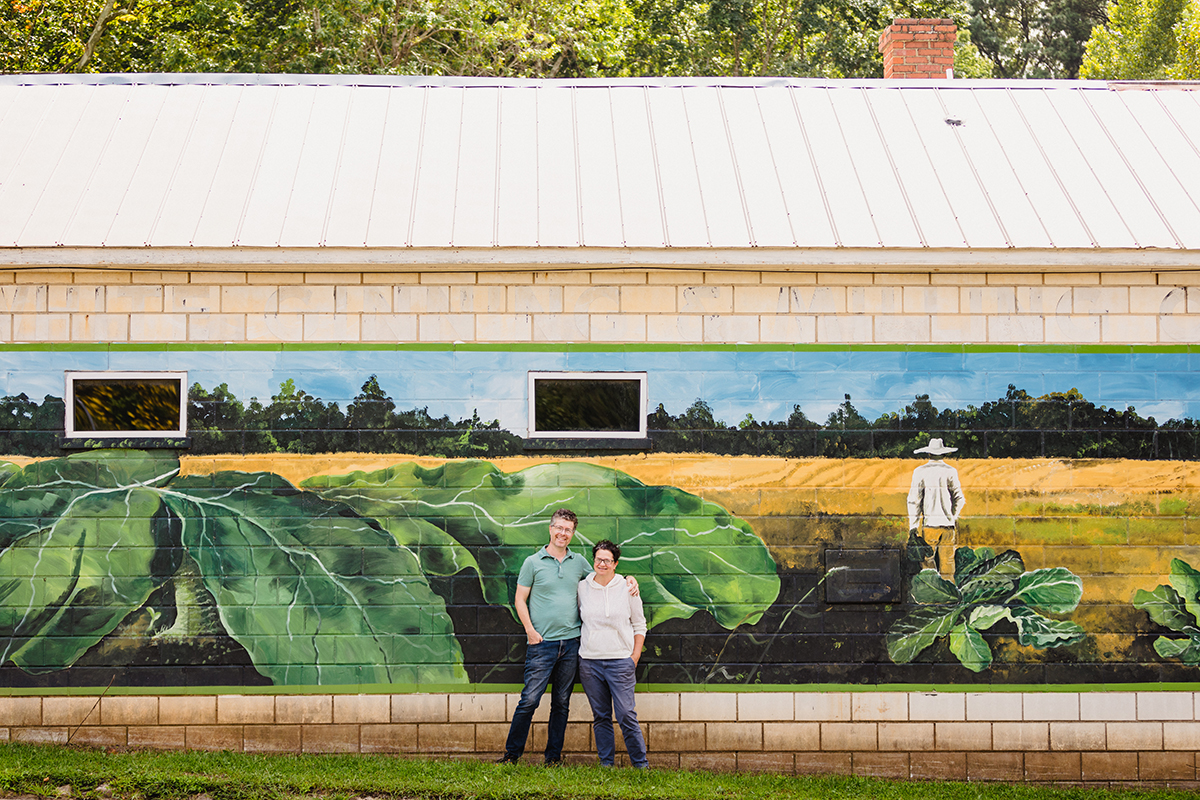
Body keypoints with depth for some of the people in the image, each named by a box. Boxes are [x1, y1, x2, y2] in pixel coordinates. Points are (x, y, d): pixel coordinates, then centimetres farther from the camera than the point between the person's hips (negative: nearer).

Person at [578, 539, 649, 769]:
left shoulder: (627, 588, 3)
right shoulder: (582, 588, 7)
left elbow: (639, 624, 9)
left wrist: (635, 656, 1)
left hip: (620, 661, -2)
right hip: (589, 661, 2)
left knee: (626, 715, -8)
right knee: (600, 716, 6)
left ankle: (640, 763, 1)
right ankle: (606, 762, 12)